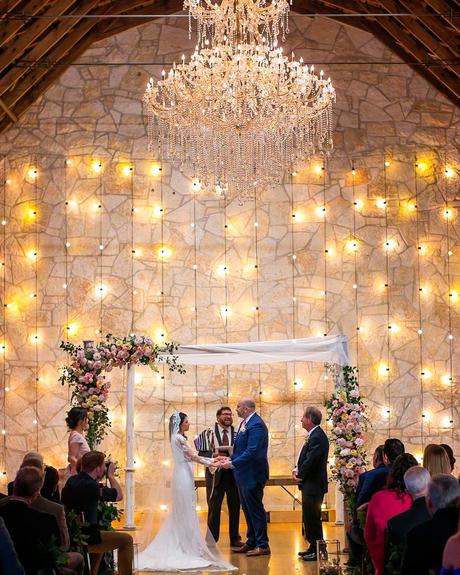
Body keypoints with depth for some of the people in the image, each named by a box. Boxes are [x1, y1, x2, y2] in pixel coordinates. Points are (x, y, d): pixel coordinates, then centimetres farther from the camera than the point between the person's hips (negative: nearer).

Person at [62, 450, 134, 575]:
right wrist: (111, 475, 6)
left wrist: (99, 479, 17)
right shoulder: (91, 486, -21)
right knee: (126, 539, 1)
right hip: (85, 539, -9)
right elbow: (119, 495, -7)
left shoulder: (71, 480, 3)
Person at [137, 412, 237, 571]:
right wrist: (211, 464, -7)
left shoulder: (178, 438, 14)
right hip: (183, 476, -10)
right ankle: (189, 545, 1)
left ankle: (179, 543, 18)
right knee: (187, 511, -4)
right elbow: (193, 457, -14)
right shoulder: (179, 438, -14)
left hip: (183, 476, 10)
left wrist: (211, 459, 11)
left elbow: (191, 456, 14)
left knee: (181, 511, 13)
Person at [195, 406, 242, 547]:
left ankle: (235, 539, 21)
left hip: (233, 474, 2)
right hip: (215, 474, -2)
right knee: (214, 508, 3)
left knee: (234, 507, 9)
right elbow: (202, 453, -4)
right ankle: (211, 540, 10)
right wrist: (214, 455, -19)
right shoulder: (209, 433, 0)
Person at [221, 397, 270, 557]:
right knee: (248, 509, 16)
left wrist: (232, 463, -20)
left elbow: (252, 452, -25)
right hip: (243, 474, 10)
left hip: (252, 475, -10)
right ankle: (251, 542, 26)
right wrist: (231, 459, 4)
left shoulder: (256, 425, -19)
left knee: (255, 509, -3)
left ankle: (262, 545, 5)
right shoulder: (245, 423, 12)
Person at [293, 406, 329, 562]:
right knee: (309, 518, 17)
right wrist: (297, 470, 1)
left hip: (313, 485, -11)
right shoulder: (313, 435, 14)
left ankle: (318, 551, 3)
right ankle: (313, 547, 27)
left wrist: (299, 475, -9)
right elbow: (305, 458, 17)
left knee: (312, 518, -4)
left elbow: (311, 461, -22)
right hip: (309, 484, 11)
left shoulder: (317, 437, -20)